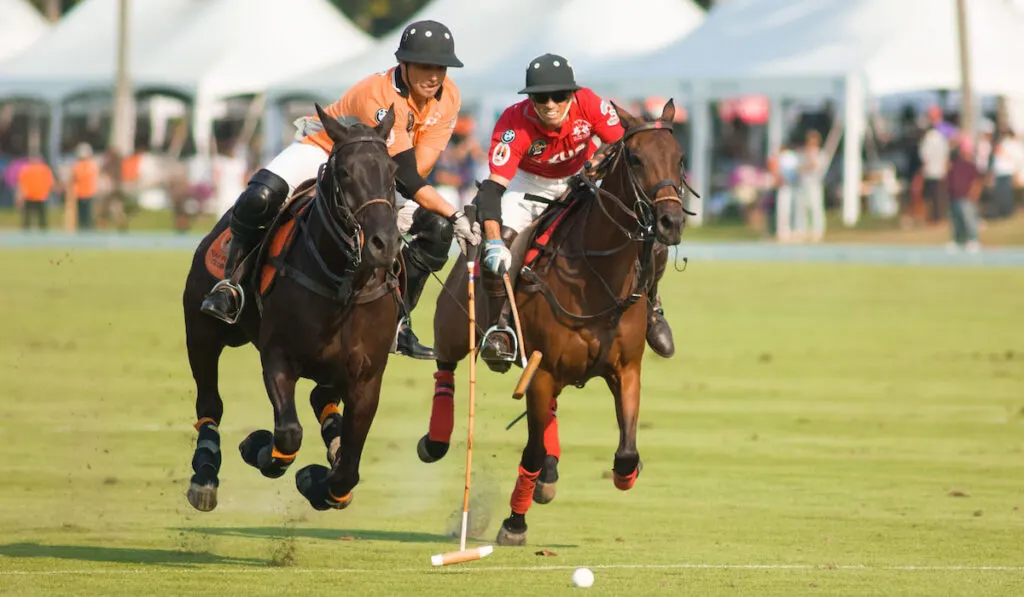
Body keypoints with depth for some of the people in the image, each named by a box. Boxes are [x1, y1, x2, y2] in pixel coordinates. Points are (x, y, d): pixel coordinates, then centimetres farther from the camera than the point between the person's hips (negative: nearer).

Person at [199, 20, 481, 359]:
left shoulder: (447, 96, -16)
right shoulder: (379, 96, -35)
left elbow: (421, 165, -17)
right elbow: (407, 178, -37)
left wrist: (410, 209, -32)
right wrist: (456, 216, -41)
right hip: (325, 149, -6)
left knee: (438, 228, -15)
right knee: (260, 197, -33)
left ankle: (397, 321, -6)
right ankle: (230, 287, -17)